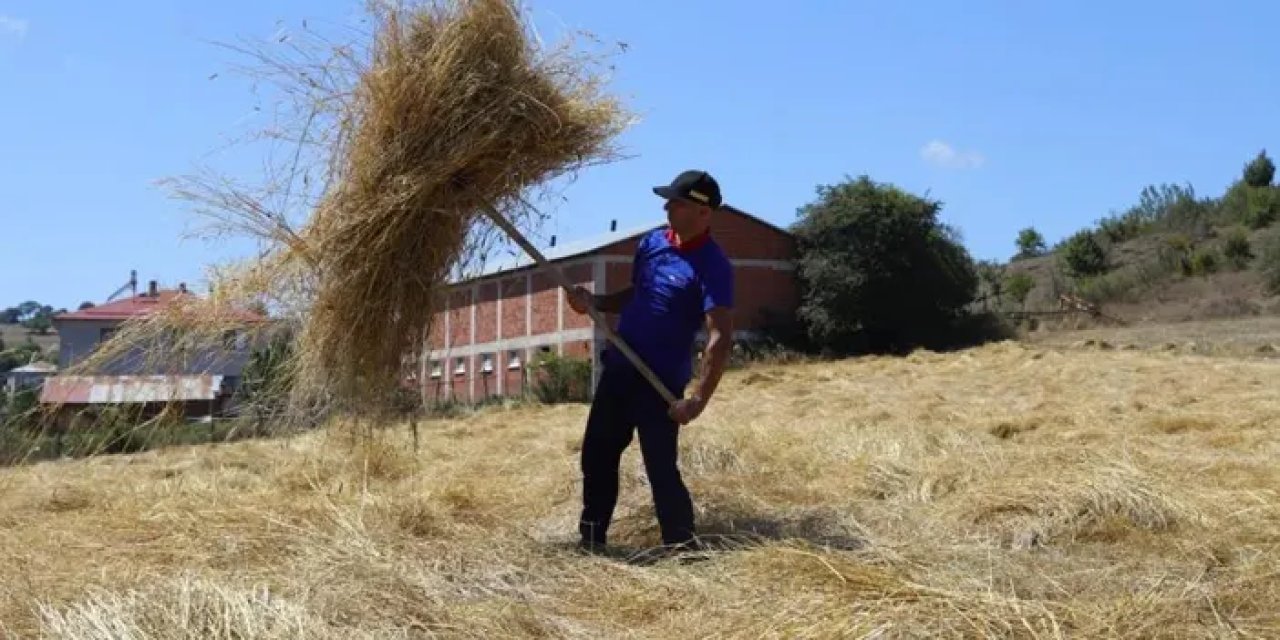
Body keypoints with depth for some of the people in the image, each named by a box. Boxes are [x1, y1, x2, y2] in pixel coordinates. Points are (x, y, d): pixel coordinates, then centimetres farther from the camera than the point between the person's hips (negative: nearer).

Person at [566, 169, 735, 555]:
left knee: (661, 468, -6)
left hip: (660, 381, -8)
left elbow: (720, 338, -23)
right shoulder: (651, 242, 5)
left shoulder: (711, 266, -18)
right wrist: (594, 302, 3)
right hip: (619, 368, 8)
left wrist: (699, 399, -30)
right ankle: (591, 541, 27)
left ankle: (683, 551, 7)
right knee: (596, 454, 14)